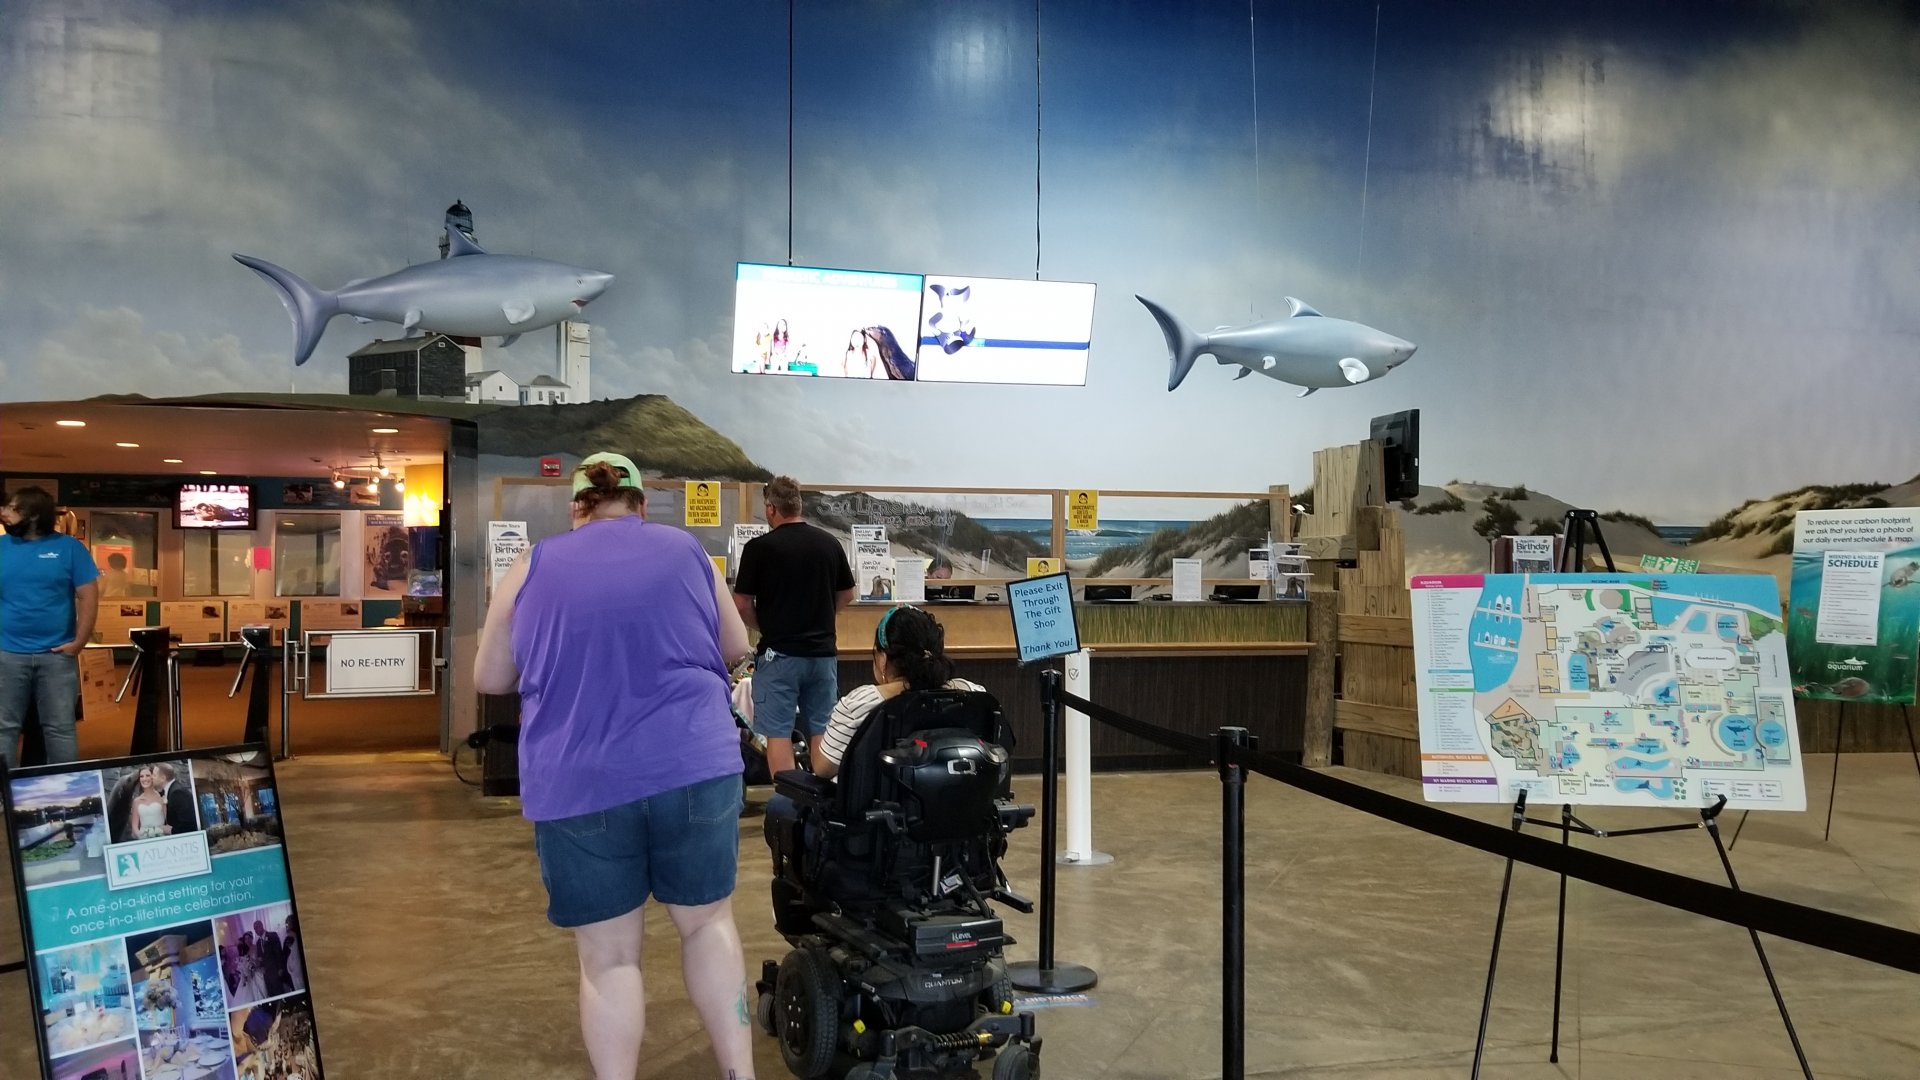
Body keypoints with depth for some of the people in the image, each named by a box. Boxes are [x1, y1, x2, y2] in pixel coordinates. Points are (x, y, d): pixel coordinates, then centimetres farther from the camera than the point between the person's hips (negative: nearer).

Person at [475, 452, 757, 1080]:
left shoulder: (533, 568, 8)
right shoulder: (685, 550, 9)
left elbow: (489, 678, 15)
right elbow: (736, 649, 20)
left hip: (575, 785, -1)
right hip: (694, 766, 1)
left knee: (607, 956, 10)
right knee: (707, 922, 18)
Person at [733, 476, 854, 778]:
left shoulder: (759, 547, -10)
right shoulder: (830, 543, 3)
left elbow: (742, 604, -6)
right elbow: (847, 595, 12)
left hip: (779, 653, -4)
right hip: (823, 652, 4)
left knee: (778, 734, 2)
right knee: (821, 732, 12)